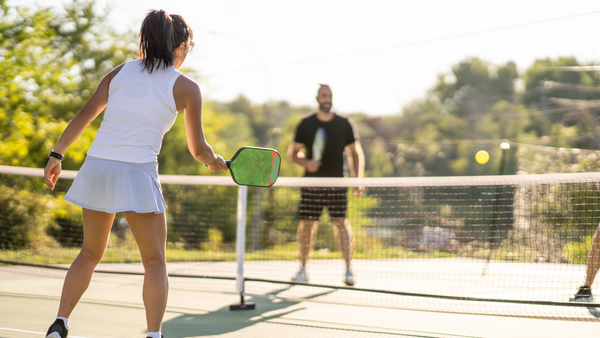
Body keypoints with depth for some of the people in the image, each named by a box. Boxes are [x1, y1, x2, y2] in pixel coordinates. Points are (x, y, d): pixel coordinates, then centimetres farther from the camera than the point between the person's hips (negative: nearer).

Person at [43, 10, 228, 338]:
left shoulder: (121, 71, 12)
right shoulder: (186, 88, 2)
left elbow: (83, 115, 8)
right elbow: (198, 149, 7)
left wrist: (57, 155, 13)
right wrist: (216, 162, 27)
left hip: (97, 166, 5)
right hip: (137, 173, -5)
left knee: (90, 253, 20)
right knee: (155, 262, 7)